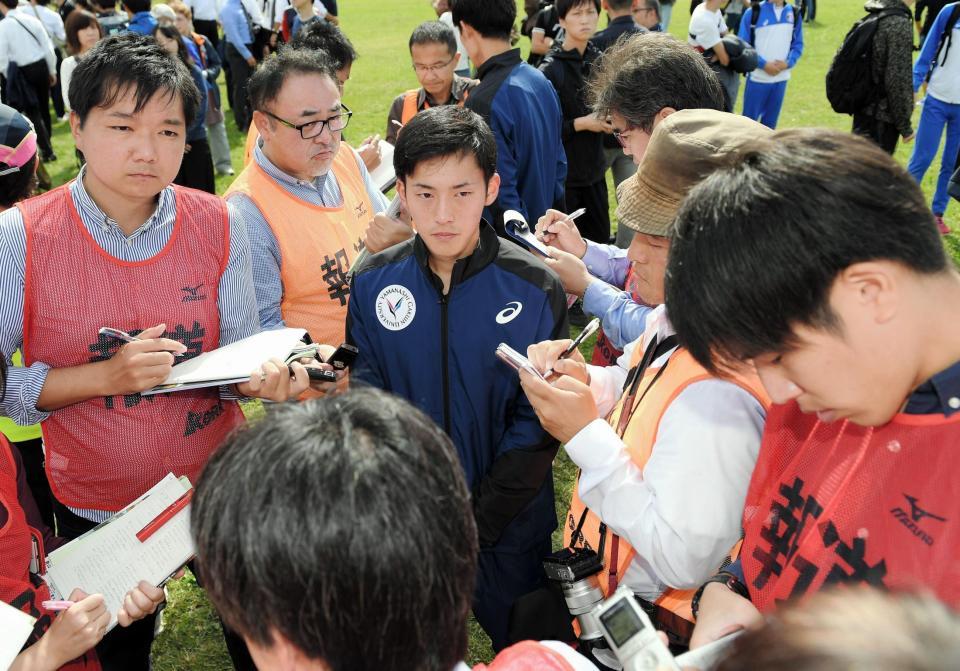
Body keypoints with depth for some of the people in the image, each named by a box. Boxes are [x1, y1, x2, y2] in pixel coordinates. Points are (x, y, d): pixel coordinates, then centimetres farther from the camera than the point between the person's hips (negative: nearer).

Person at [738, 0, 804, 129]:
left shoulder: (794, 14, 5)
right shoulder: (753, 12, -7)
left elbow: (798, 44, 9)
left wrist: (788, 63, -10)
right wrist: (764, 64, -15)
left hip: (781, 78, 4)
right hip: (757, 78, -4)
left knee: (771, 120, 13)